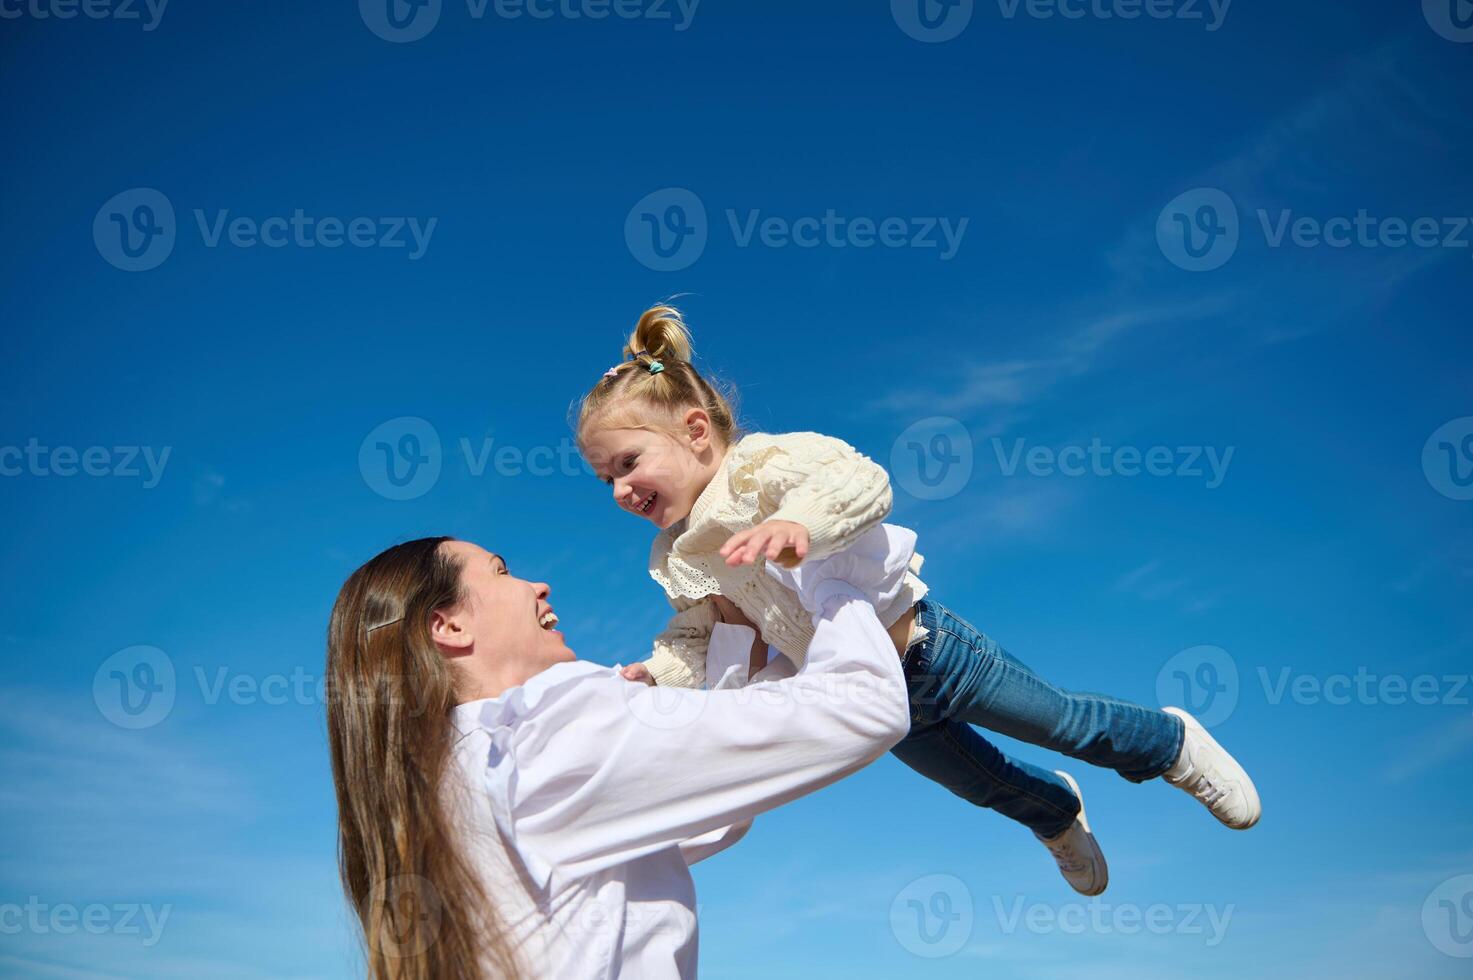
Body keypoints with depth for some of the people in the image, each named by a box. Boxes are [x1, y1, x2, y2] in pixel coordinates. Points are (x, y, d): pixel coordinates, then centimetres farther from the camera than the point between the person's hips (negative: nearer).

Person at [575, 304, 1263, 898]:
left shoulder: (761, 464, -25)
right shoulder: (675, 557, -4)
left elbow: (862, 482, -40)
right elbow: (700, 639, 3)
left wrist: (797, 521, -59)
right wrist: (654, 675, -16)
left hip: (925, 649, -6)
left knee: (1063, 721, 10)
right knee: (990, 785, 24)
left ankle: (1173, 743, 41)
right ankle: (1057, 813, 58)